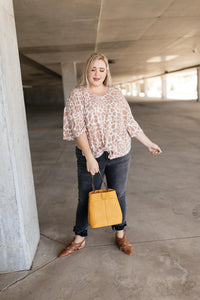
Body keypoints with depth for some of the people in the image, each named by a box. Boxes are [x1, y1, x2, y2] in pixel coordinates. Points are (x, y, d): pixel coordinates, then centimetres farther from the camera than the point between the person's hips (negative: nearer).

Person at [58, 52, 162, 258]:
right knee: (86, 198, 9)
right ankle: (79, 239, 29)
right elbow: (77, 128, -12)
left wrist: (148, 143, 11)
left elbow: (129, 122, 10)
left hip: (119, 154, 3)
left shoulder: (116, 93, 7)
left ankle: (120, 234, 35)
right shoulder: (78, 95, -3)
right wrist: (89, 157, -20)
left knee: (118, 195, 13)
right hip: (90, 155, -2)